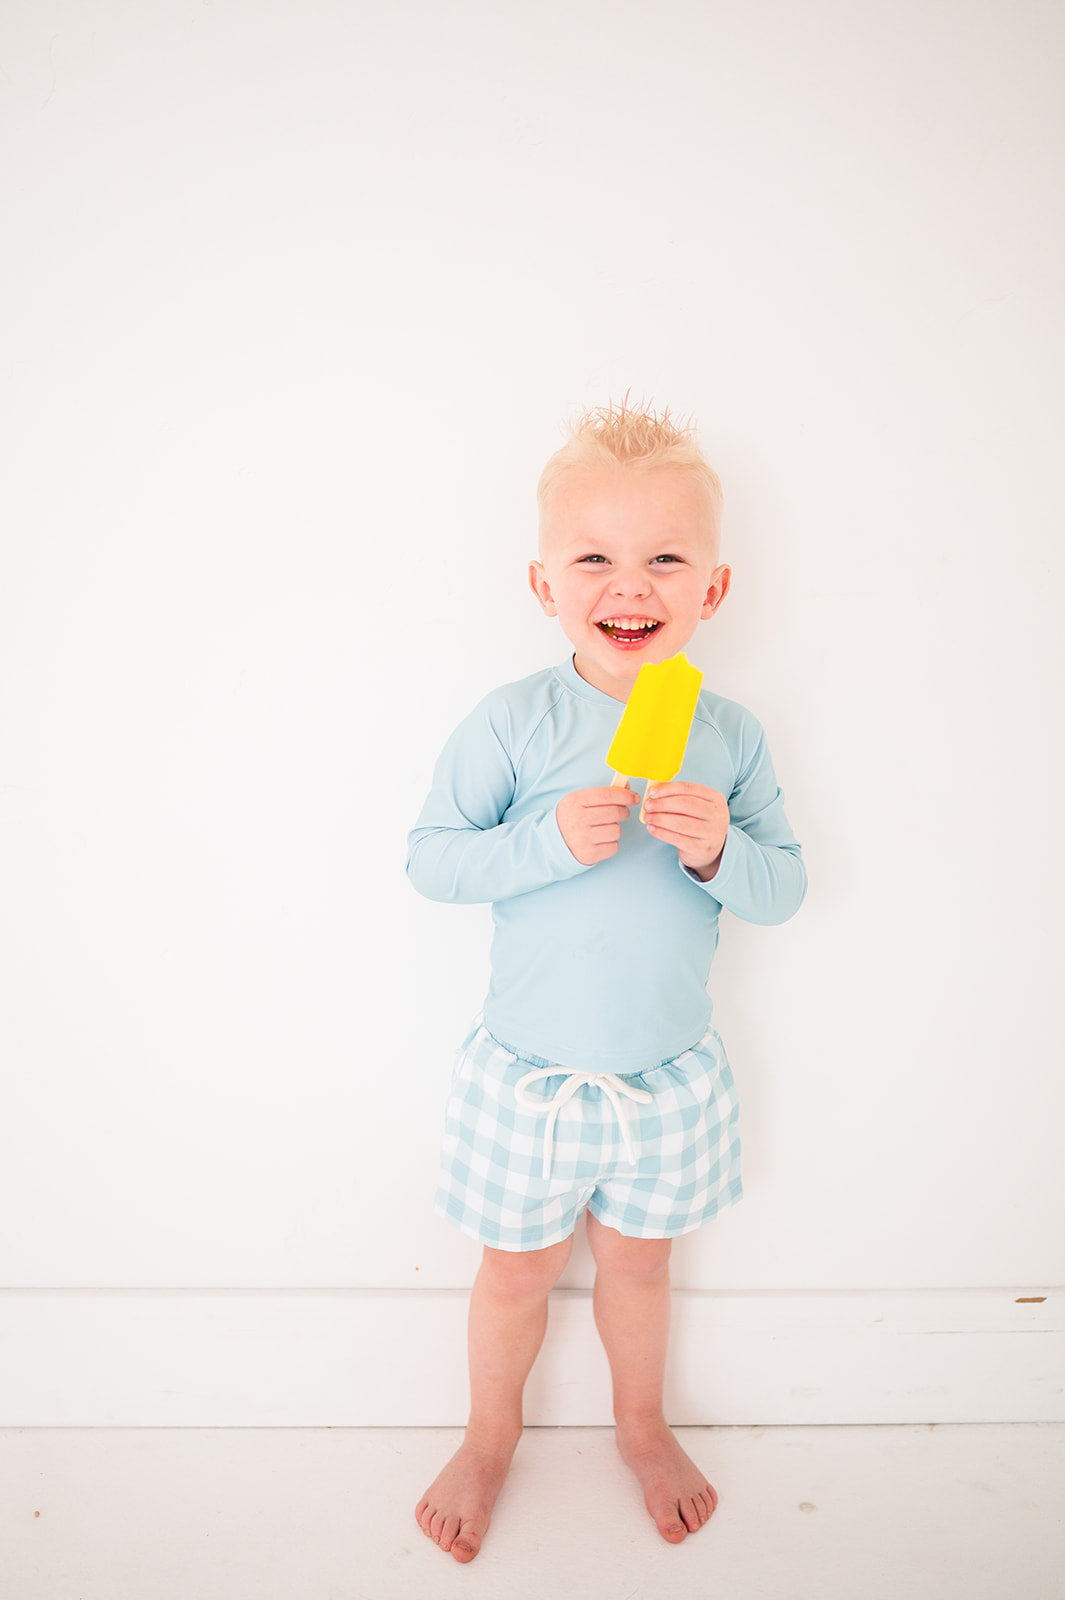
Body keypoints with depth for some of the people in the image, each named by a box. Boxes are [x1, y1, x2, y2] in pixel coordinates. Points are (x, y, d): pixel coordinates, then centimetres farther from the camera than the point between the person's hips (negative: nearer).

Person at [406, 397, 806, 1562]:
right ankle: (491, 1436, 49)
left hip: (670, 1072, 2)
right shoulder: (513, 724, -16)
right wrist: (549, 841, -28)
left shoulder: (730, 734, -7)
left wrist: (721, 851, -23)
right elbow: (430, 859, -13)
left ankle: (641, 1423, 54)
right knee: (517, 1269, 19)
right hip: (529, 1071, -2)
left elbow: (785, 887, -2)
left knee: (637, 1257, 24)